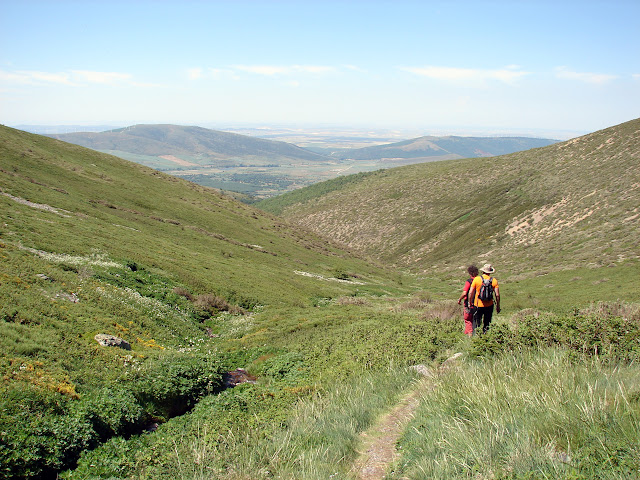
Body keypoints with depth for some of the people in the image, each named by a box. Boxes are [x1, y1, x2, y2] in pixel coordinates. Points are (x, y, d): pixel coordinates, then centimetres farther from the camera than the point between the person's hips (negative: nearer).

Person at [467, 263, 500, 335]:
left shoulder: (476, 279, -5)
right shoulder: (494, 280, -2)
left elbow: (471, 293, -5)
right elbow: (497, 295, -4)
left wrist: (470, 303, 8)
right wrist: (498, 306, 7)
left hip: (478, 305, -1)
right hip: (489, 306, 1)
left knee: (476, 323, 6)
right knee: (487, 324, 13)